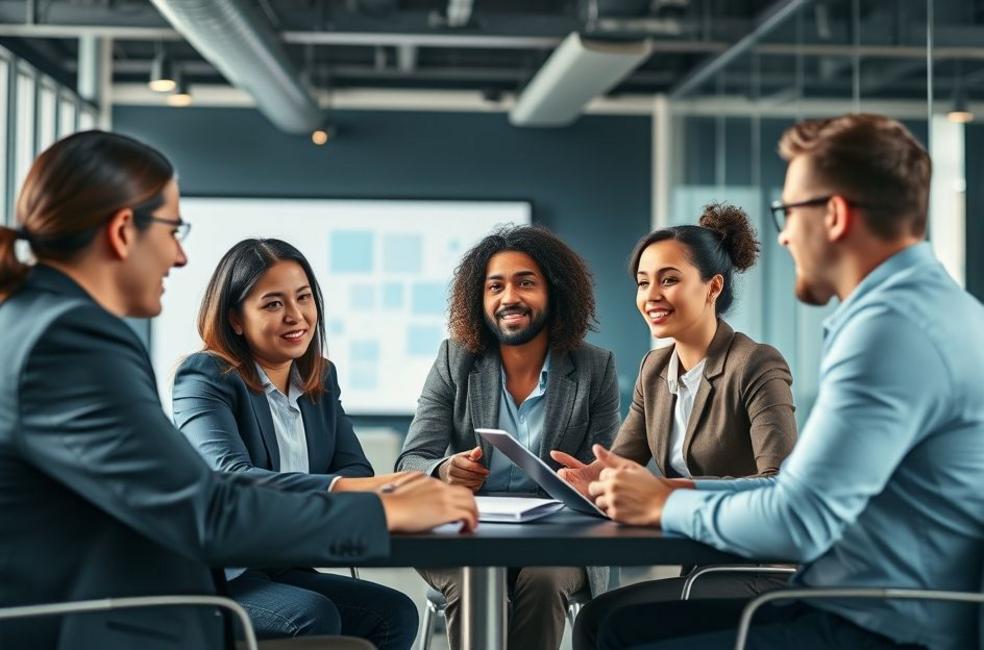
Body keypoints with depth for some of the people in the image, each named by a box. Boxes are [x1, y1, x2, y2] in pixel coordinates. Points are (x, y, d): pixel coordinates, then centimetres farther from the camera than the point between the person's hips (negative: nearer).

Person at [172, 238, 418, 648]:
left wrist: (298, 496, -21)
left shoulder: (320, 377, 12)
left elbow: (356, 470, 3)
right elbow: (231, 478, -27)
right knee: (314, 616, -31)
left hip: (285, 570, 7)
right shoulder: (205, 376, -10)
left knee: (396, 614, -16)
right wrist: (344, 488, -39)